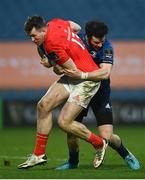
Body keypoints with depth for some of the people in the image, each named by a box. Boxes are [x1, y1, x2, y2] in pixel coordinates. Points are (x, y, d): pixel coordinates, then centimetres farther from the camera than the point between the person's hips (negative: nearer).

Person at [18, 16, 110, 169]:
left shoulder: (52, 44, -25)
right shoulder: (55, 23, 0)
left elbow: (72, 69, -20)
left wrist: (51, 64, -2)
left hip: (86, 80, -10)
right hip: (72, 78, 10)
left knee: (64, 122, -14)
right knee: (44, 105, -3)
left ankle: (99, 144, 11)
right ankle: (39, 155, 5)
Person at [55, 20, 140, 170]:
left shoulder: (106, 47, -20)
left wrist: (81, 75, -47)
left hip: (100, 92, -3)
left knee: (107, 137, -13)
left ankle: (126, 155, 19)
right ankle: (73, 162, 22)